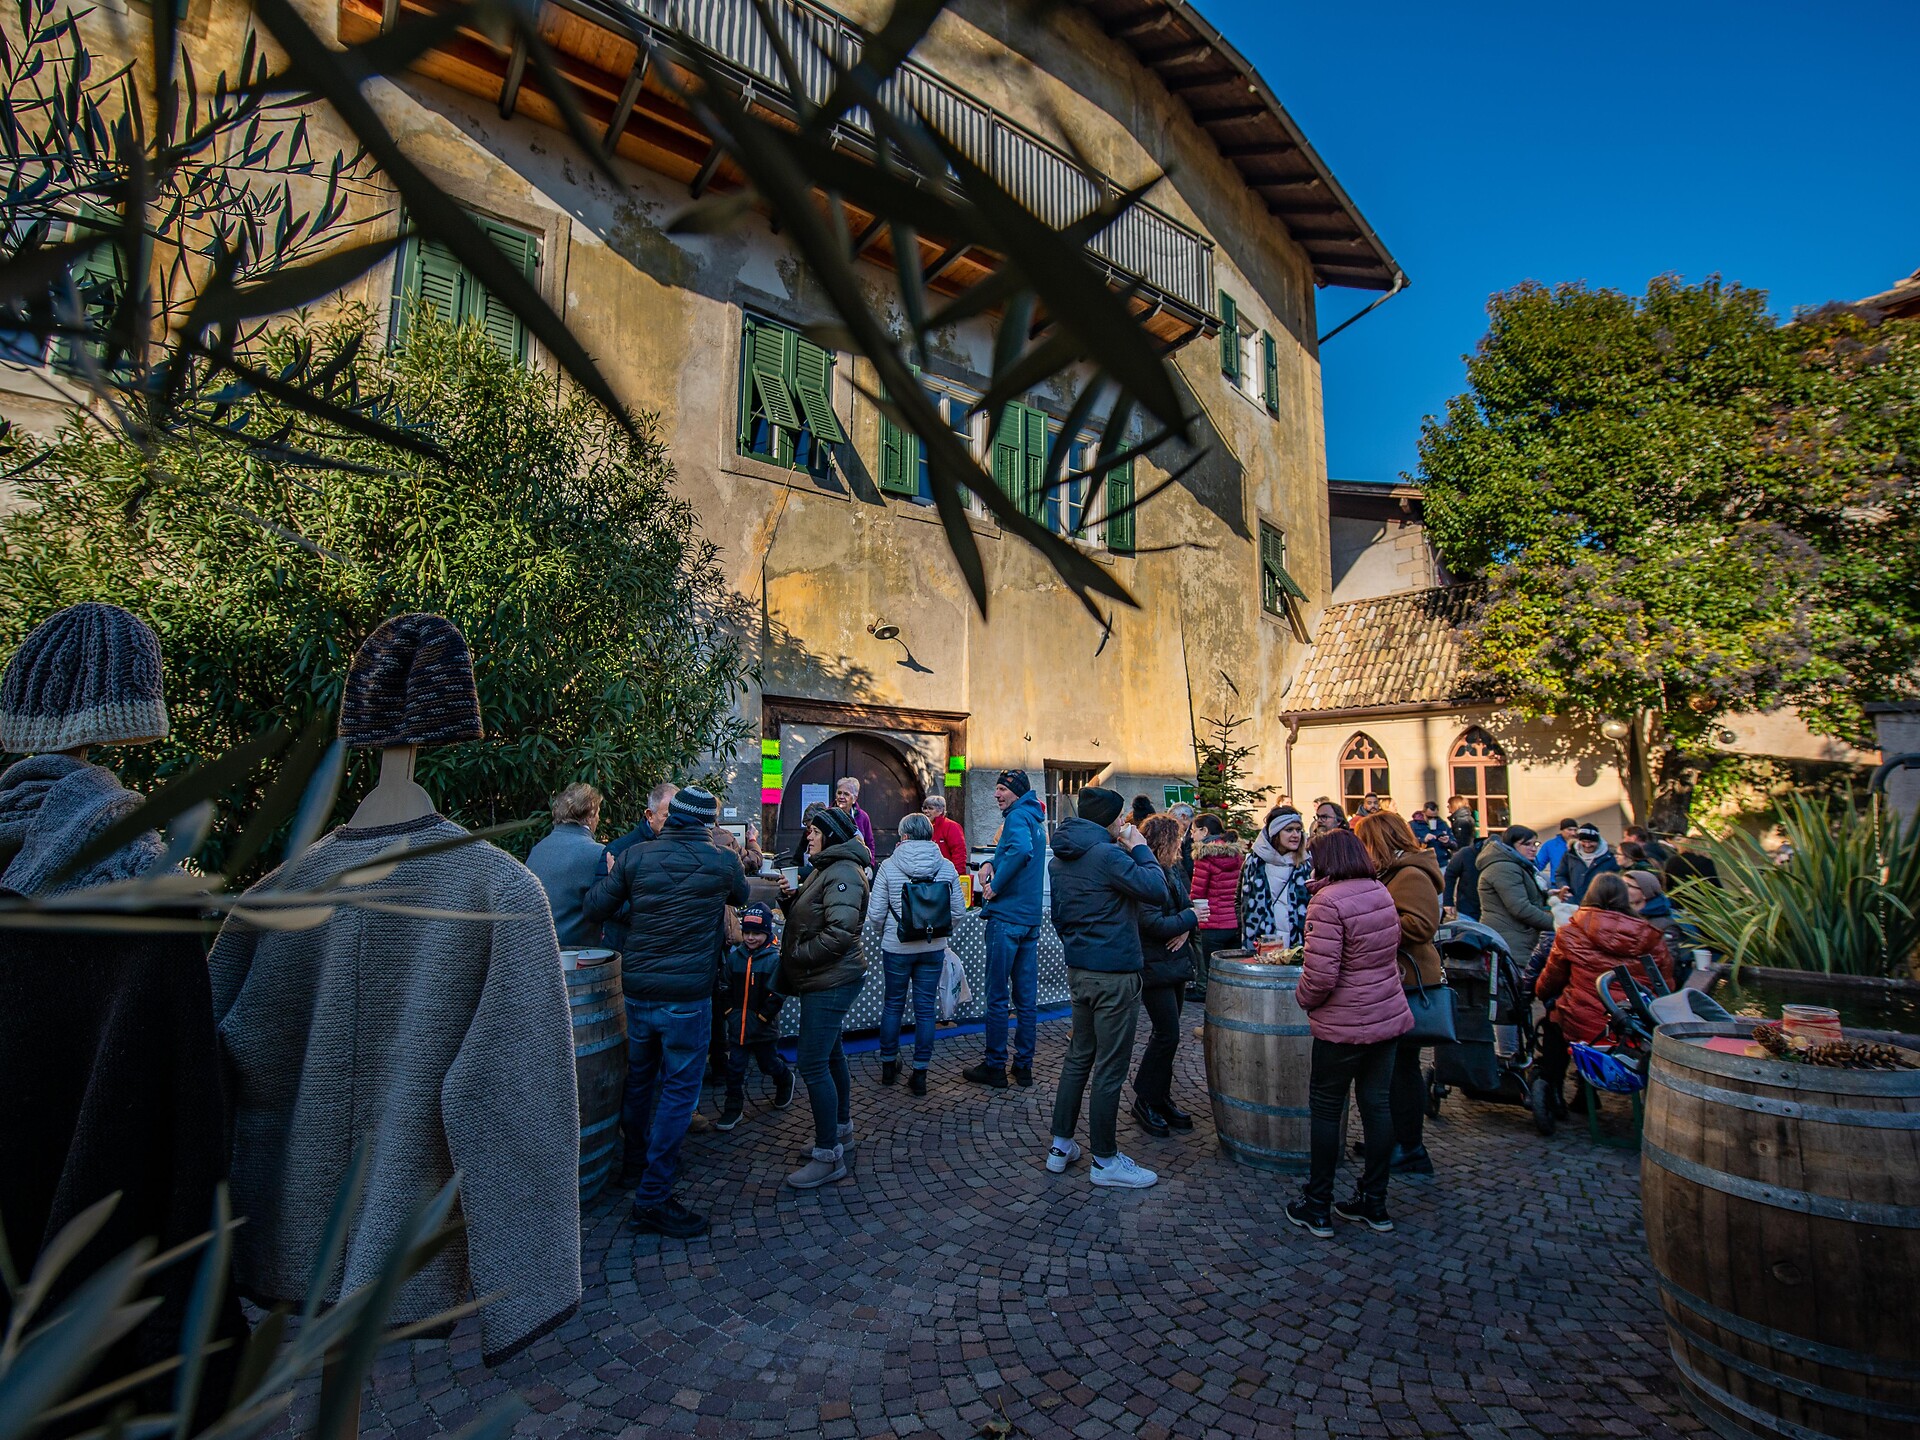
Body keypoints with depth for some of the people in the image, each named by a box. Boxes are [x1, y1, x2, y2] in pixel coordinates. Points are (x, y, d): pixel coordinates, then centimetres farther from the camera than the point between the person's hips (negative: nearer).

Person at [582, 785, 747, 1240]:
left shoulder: (635, 856, -3)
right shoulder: (721, 861, -7)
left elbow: (593, 908, 1)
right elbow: (742, 896, 14)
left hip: (637, 991, 4)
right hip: (688, 996, -4)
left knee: (639, 1075, 25)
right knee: (679, 1090, 5)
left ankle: (632, 1151, 47)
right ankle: (653, 1198, 8)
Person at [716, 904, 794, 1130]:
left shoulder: (775, 958, -14)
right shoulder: (735, 956, 0)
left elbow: (779, 992, -15)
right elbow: (726, 987, 8)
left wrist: (764, 1015, -16)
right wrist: (729, 1010, 0)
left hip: (764, 1028, -3)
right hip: (737, 1026, 3)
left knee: (769, 1064, 14)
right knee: (734, 1067, 4)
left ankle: (786, 1079, 44)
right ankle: (734, 1108, 18)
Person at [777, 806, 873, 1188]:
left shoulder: (843, 873, -17)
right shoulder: (825, 869, 16)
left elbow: (839, 932, -27)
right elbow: (806, 919, 20)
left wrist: (797, 955, -17)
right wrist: (790, 897, 1)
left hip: (831, 983, -11)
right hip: (823, 981, 11)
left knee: (813, 1064, -8)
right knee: (830, 1056, 19)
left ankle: (828, 1156, 1)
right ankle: (842, 1133, 34)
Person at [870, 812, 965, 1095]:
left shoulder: (889, 866, -10)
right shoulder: (947, 867, -5)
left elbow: (875, 914, -9)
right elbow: (958, 910, -1)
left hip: (896, 948, -1)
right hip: (933, 949, 1)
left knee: (893, 1004, 16)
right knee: (926, 1008, 9)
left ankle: (888, 1064, 29)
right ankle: (920, 1072, 14)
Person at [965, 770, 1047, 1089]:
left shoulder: (1017, 816, -13)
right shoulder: (1035, 818, 16)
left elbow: (1021, 850, -32)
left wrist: (995, 886, -21)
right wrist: (991, 863, 4)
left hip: (1007, 917, -9)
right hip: (1030, 917, 9)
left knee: (997, 996, 0)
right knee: (1026, 995, 11)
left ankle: (994, 1068, 8)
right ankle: (1023, 1066, 19)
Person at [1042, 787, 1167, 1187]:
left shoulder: (1059, 858, 10)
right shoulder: (1107, 854, -19)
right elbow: (1156, 891, -22)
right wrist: (1140, 849, -10)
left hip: (1079, 970, 9)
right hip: (1114, 974, -9)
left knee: (1079, 1057, 19)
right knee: (1110, 1069, 2)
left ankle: (1060, 1146, 26)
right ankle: (1105, 1161, 14)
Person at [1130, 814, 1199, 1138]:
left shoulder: (1171, 870, 9)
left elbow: (1186, 905, 12)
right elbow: (1154, 924, -24)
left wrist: (1185, 928, -9)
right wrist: (1191, 917, -12)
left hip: (1176, 963, 9)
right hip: (1155, 966, -9)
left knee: (1167, 1034, 15)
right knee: (1167, 1035, -5)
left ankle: (1161, 1098, 26)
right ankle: (1145, 1102, 11)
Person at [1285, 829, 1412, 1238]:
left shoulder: (1328, 902, -20)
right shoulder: (1381, 893, 4)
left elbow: (1320, 974, -24)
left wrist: (1304, 998, -2)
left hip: (1344, 1027, -7)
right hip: (1390, 1016, 7)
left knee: (1326, 1109, 6)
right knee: (1377, 1104, 15)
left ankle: (1317, 1208, 17)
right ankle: (1373, 1203, 26)